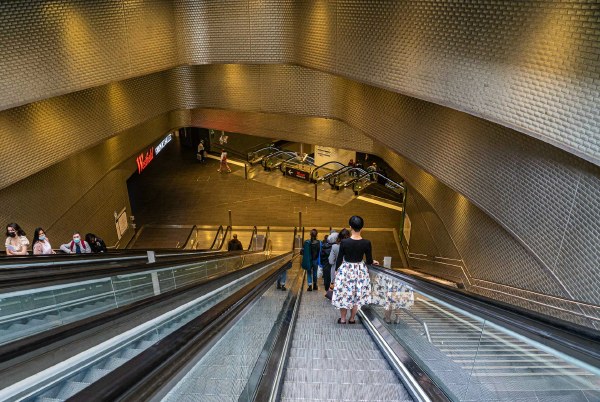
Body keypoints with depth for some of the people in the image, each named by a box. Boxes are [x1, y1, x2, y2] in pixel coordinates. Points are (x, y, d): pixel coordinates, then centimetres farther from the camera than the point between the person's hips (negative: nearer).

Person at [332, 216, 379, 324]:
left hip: (345, 270, -2)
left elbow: (339, 259, -8)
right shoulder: (366, 243, -14)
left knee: (344, 294, 13)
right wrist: (373, 261, 20)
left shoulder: (344, 242, -18)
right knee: (356, 295, 16)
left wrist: (336, 270, 8)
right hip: (360, 271, 2)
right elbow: (369, 260, -4)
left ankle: (342, 319, 22)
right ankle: (352, 319, 27)